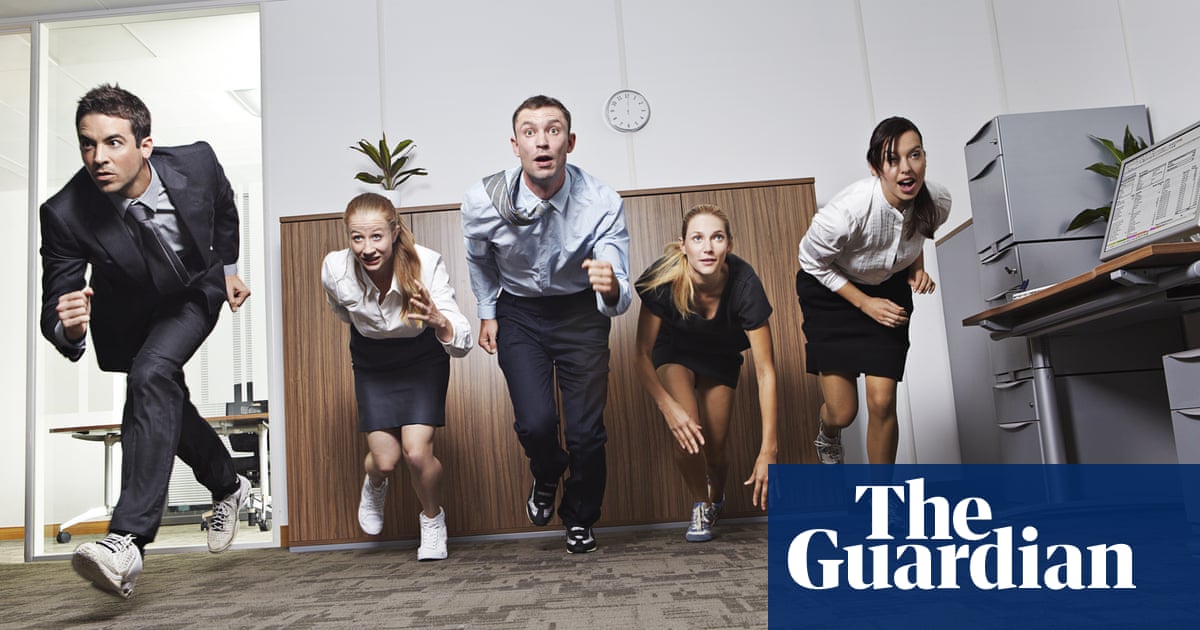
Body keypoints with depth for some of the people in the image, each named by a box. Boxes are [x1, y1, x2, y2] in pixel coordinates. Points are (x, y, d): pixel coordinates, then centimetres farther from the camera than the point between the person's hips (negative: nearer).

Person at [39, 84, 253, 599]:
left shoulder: (197, 162, -29)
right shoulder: (65, 213, -31)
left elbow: (224, 208, -3)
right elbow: (56, 304, -26)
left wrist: (227, 267, 8)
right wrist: (68, 327, -50)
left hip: (196, 293, -2)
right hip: (129, 314, 2)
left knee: (152, 377, -28)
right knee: (165, 405, 15)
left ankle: (128, 541, -32)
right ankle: (227, 486, 44)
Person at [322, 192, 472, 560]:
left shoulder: (426, 264, -34)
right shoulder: (335, 270, -27)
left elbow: (462, 344, -37)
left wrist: (439, 320, -55)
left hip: (423, 360, -1)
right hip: (372, 365, 2)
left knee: (417, 452, -15)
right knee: (385, 459, -4)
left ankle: (432, 519, 18)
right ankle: (375, 486, 36)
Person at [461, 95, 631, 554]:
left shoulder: (602, 203, -25)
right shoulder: (483, 201, -20)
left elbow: (617, 300, -28)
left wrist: (611, 287, -50)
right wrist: (487, 313, 7)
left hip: (581, 313, 0)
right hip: (519, 313, 1)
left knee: (587, 432, -4)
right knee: (536, 423, -16)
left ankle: (580, 520, 28)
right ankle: (546, 476, 23)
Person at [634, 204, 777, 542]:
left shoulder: (743, 283, -34)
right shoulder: (664, 280, -34)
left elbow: (765, 371, -32)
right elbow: (642, 355, -26)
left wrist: (768, 448, -36)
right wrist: (667, 405, -42)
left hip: (720, 358, 1)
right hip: (673, 352, -1)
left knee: (715, 449, -1)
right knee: (686, 434, -25)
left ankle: (717, 499, 37)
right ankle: (700, 506, 4)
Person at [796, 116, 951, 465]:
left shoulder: (938, 202, -19)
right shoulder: (848, 209, -35)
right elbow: (811, 260, -16)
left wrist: (918, 268, -11)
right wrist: (864, 303, -17)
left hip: (889, 290, 3)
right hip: (830, 290, -3)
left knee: (882, 402, -8)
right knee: (842, 412, -3)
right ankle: (827, 437, 38)